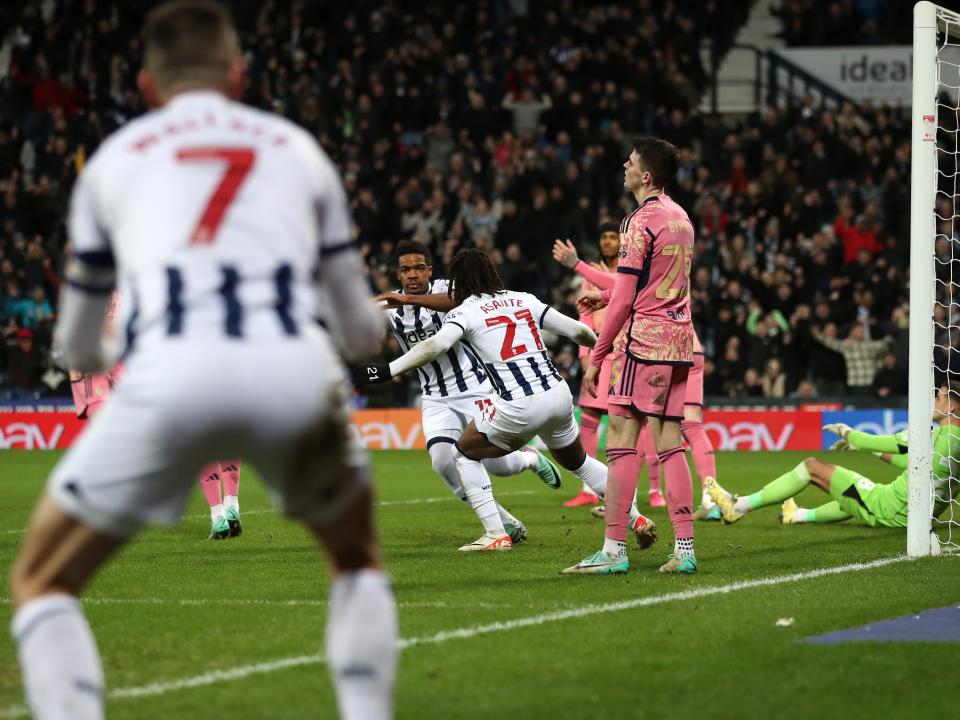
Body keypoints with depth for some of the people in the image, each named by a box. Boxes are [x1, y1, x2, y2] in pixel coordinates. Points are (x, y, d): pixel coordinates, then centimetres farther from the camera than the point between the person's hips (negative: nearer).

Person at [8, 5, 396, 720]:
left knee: (42, 581, 17)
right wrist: (373, 325, 58)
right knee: (359, 559, 30)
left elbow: (78, 349, 34)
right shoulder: (298, 149, 27)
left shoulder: (114, 157, 26)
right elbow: (362, 332, 33)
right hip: (295, 368, 1)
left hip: (168, 374, -1)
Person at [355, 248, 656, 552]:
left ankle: (496, 535, 7)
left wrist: (387, 371, -19)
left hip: (521, 408, -6)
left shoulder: (466, 312, 1)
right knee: (578, 461, 31)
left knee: (465, 453, 17)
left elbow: (435, 345, -16)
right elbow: (578, 331, 21)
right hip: (559, 395, 6)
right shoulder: (524, 300, 16)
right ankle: (636, 519, 30)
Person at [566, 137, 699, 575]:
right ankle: (684, 548, 4)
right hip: (678, 340, 9)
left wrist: (596, 357, -8)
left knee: (621, 440, -8)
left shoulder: (640, 222, -12)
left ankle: (614, 549, -11)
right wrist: (604, 296, 24)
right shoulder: (680, 218, 15)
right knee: (670, 445, 8)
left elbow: (624, 300, -13)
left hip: (646, 341, -9)